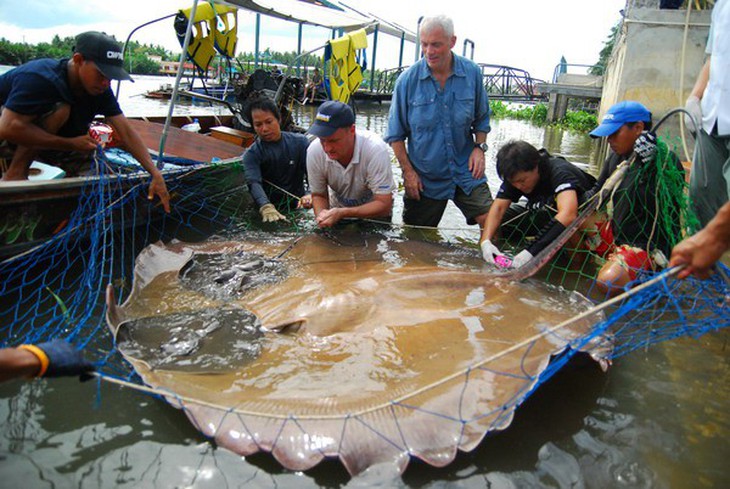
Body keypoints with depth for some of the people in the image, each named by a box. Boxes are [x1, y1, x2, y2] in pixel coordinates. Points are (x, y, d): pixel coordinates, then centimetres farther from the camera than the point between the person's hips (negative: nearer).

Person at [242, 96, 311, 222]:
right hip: (271, 207, 0)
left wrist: (311, 194, -30)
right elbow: (254, 183, -19)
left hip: (298, 207, 0)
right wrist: (266, 207, -40)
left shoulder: (300, 142, 3)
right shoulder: (252, 155, -1)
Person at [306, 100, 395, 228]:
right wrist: (321, 213, -27)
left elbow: (384, 205, -26)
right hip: (337, 209, 3)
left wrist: (342, 213, -38)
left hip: (374, 212, -3)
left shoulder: (376, 150, -30)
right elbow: (318, 195, -4)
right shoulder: (314, 151, -20)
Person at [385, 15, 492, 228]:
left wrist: (480, 146, -5)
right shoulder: (408, 80, -8)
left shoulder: (472, 73, -2)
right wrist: (408, 171, -5)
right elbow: (396, 134, -1)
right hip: (424, 178, -1)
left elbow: (482, 118, 12)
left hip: (465, 171, 1)